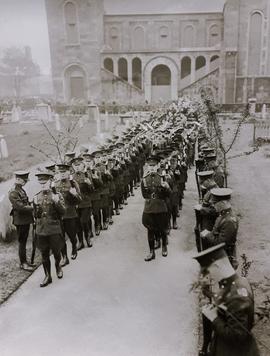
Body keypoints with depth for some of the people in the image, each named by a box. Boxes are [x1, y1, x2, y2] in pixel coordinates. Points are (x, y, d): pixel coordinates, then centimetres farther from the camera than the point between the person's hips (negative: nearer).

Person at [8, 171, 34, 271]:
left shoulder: (22, 190, 11)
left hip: (26, 219, 9)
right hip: (20, 220, -9)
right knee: (22, 242, 1)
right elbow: (20, 207, -23)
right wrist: (34, 207, -21)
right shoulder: (13, 193, -16)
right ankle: (23, 263, 11)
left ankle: (24, 261, 27)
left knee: (24, 241, 16)